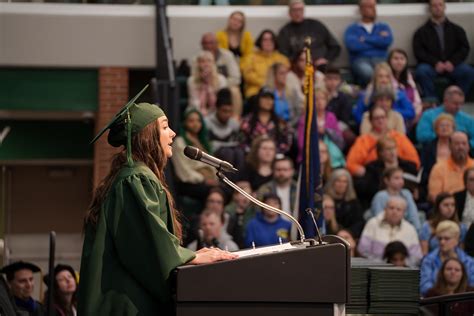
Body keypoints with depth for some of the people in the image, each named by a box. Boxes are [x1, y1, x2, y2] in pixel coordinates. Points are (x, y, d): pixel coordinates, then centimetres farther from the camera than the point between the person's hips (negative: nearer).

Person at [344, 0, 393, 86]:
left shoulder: (383, 27, 24)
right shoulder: (352, 28, 15)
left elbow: (388, 40, 1)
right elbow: (352, 45, -6)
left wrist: (366, 39, 4)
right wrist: (377, 40, 4)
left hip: (380, 59, 2)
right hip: (360, 60, -2)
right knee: (367, 72, -40)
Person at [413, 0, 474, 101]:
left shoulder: (456, 29, 17)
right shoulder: (422, 31, 12)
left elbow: (464, 48, 9)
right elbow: (419, 51, 1)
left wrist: (452, 62, -10)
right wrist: (435, 63, -15)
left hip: (452, 66, 1)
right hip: (431, 65, -1)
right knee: (422, 71, -35)